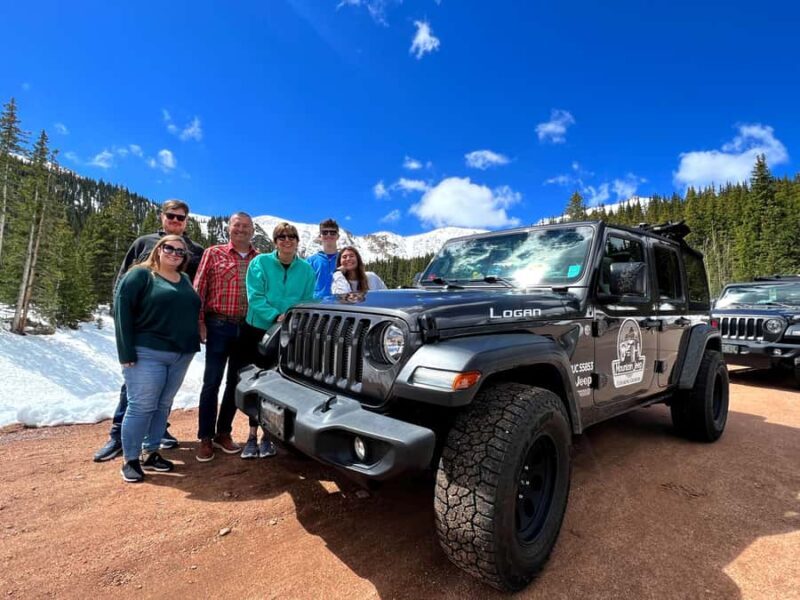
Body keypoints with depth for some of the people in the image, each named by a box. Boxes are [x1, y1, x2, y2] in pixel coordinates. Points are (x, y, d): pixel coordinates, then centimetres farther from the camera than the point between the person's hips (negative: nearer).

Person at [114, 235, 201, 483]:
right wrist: (127, 352, -16)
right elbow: (121, 309, -10)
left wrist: (193, 344, 7)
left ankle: (150, 454, 25)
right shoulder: (140, 274, -3)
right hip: (147, 353, -6)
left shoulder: (185, 280, 16)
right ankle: (130, 460, 13)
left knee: (163, 406, 12)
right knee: (141, 406, -2)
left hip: (181, 355, 6)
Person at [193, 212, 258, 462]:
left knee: (236, 383, 11)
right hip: (219, 326, -2)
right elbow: (199, 289, -1)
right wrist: (200, 321, -8)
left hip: (248, 329, 3)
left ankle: (223, 433, 25)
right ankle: (205, 438, 14)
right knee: (212, 382, 2)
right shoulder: (213, 253, 3)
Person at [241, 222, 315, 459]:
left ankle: (267, 436, 20)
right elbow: (254, 296, -11)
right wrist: (276, 317, -22)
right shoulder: (260, 262, -3)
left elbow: (307, 301, 3)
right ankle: (253, 435, 16)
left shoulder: (306, 269, 3)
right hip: (258, 330, -1)